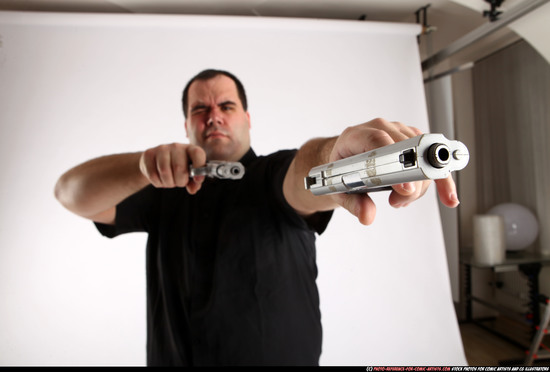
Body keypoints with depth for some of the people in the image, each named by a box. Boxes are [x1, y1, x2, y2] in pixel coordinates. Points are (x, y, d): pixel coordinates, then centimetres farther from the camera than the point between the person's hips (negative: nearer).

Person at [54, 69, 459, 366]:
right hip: (173, 357, 3)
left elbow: (306, 172, -33)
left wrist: (332, 153, -58)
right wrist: (146, 164, -31)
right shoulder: (164, 192, 0)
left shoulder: (275, 175, -10)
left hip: (283, 355, -2)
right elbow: (72, 192, -10)